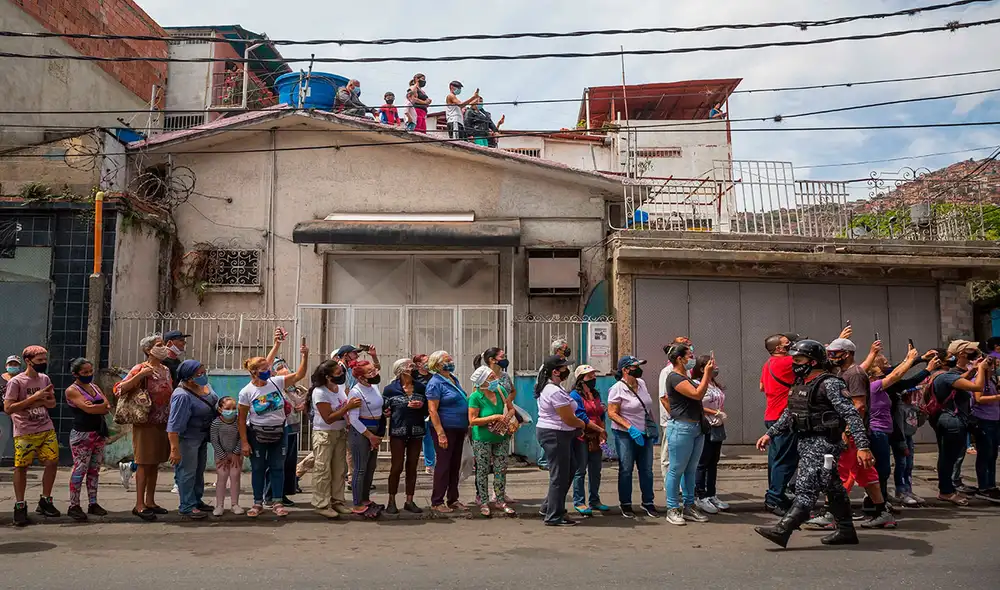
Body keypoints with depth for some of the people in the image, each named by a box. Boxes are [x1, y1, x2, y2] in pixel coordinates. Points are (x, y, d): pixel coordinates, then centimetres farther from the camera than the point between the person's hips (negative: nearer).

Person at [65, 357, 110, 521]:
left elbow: (108, 407, 3)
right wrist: (102, 407, -4)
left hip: (99, 433, 6)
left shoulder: (94, 387, 15)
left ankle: (93, 503, 13)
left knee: (94, 470, 8)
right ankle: (74, 506, 0)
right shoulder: (72, 390, -6)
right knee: (80, 469, -6)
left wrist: (94, 406, -14)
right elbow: (87, 408, -18)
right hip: (82, 435, -6)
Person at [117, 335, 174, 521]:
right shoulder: (141, 369, -8)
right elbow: (120, 389, -17)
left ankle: (150, 501, 20)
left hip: (163, 424, 7)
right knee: (144, 463, -4)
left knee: (155, 463, 12)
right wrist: (140, 375, -26)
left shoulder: (166, 370, 12)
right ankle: (139, 505, 0)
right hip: (146, 423, -7)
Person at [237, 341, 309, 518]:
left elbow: (299, 375, -11)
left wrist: (305, 355, -24)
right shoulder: (246, 392, -12)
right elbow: (241, 419, -7)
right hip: (257, 435, -2)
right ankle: (258, 503, 22)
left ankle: (277, 503, 15)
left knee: (277, 468, 6)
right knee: (258, 469, 8)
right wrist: (244, 442, -9)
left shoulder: (277, 382, -6)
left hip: (279, 433, 2)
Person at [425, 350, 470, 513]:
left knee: (455, 465, 13)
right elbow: (432, 410, -17)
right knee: (443, 465, -2)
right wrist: (441, 434, -22)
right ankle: (436, 502, 7)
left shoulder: (454, 379, 13)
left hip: (459, 429, 8)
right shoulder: (435, 383, -13)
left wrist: (467, 426, 17)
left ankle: (453, 499, 23)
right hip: (445, 429, -8)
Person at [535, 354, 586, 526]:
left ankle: (547, 507, 28)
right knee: (559, 476, -2)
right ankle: (554, 517, 7)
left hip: (549, 432, 11)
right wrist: (583, 424, 1)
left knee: (567, 472, 20)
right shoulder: (555, 392, -23)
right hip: (555, 435, -11)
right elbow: (569, 419, -19)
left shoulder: (547, 386, 11)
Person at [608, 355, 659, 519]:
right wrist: (631, 428, -23)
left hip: (645, 434, 6)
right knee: (626, 469, 4)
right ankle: (625, 504, 16)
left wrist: (654, 426, 15)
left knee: (647, 469, 9)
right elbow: (612, 414, -16)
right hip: (626, 435, -6)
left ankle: (648, 502, 20)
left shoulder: (641, 383, 7)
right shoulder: (617, 389, -14)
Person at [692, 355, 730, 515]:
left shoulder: (716, 384, 14)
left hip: (717, 428, 8)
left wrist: (721, 415, 4)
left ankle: (711, 495, 20)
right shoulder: (696, 383, -11)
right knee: (702, 464, -2)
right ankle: (700, 497, 4)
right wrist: (715, 413, -13)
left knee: (713, 463, 12)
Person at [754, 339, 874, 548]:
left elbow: (851, 415, -19)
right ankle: (846, 531, 25)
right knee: (833, 487, 16)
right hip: (805, 442, 9)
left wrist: (862, 446, -25)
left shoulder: (830, 384, -14)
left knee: (806, 488, -11)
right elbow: (788, 414, 23)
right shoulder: (799, 384, 13)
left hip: (823, 443, -9)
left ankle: (782, 531, -16)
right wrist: (770, 434, 17)